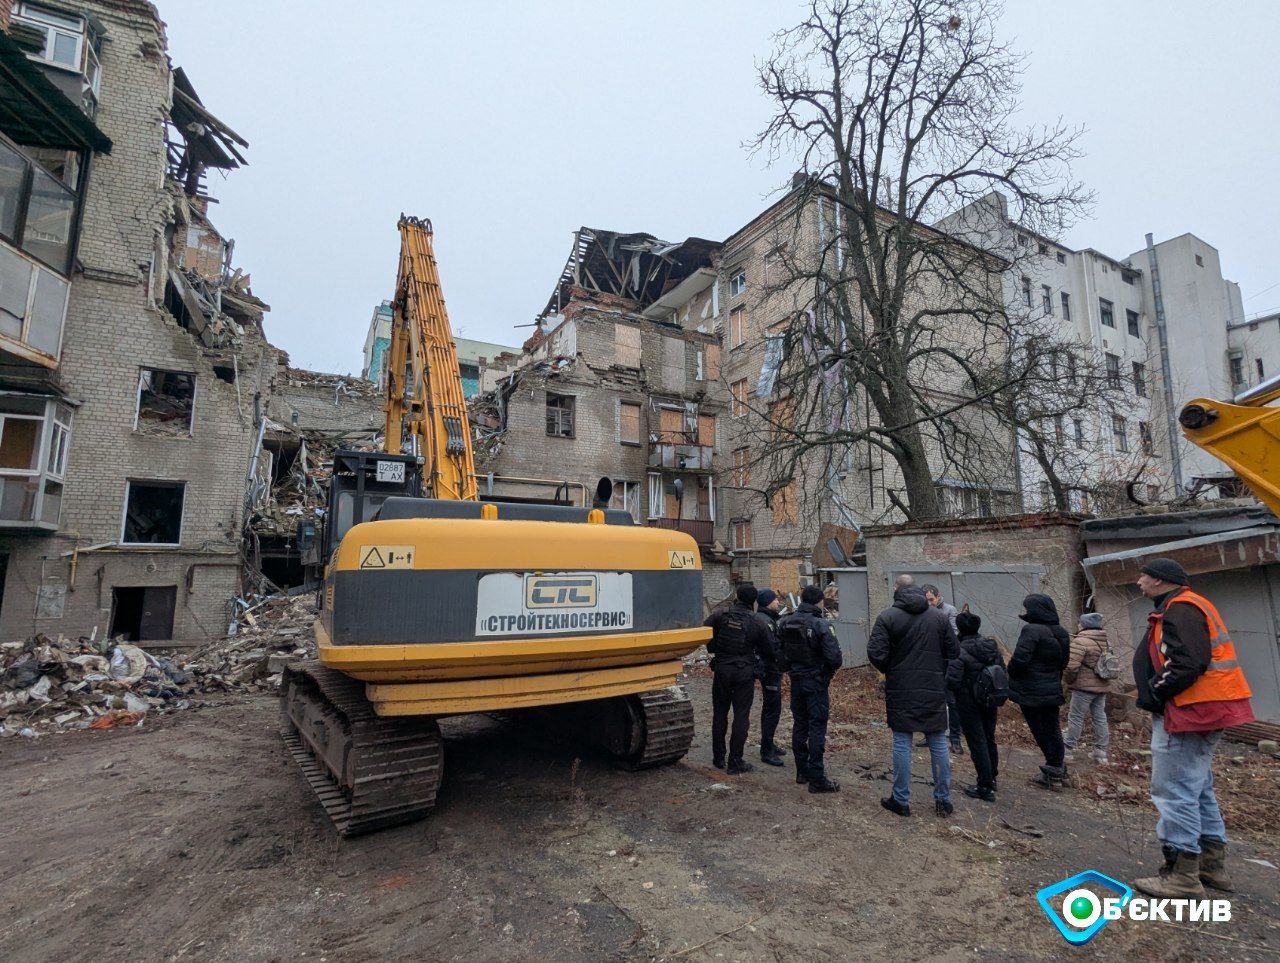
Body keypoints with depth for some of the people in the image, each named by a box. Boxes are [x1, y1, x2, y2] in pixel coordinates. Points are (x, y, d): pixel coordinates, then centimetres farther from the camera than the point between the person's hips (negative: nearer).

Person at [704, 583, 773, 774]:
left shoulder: (721, 615, -6)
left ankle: (718, 758, 24)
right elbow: (767, 652, 3)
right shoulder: (756, 623, -5)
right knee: (741, 716, 6)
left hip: (721, 670, 2)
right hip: (744, 674, -2)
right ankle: (735, 762, 9)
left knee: (719, 714, 14)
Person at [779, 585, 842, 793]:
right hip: (816, 683, -5)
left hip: (796, 681, 5)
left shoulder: (785, 623, -2)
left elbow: (779, 651, 3)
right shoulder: (821, 625, -19)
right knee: (817, 728, 2)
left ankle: (802, 771, 27)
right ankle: (817, 779, 7)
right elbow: (835, 659, -20)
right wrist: (827, 672, 0)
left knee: (799, 726, 16)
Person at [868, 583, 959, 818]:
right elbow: (953, 652, 4)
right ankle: (943, 801, 23)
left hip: (901, 690, -2)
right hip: (934, 690, 2)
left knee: (902, 742, 5)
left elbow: (875, 653, -12)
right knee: (938, 743, 13)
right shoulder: (940, 616, 2)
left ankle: (901, 801, 13)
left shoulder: (887, 617, -6)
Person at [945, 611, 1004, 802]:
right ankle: (992, 778, 37)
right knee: (989, 738, 21)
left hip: (969, 703, -7)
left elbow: (952, 681, -25)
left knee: (977, 742, 3)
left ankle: (985, 787, 8)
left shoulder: (960, 651, -22)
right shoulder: (992, 645, 0)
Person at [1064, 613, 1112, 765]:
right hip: (1102, 686, 8)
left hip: (1084, 687, -8)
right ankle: (1101, 753, 20)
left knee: (1075, 717, 0)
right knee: (1100, 718, 13)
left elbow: (1071, 666, -22)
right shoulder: (1106, 642, 9)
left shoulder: (1080, 641, -19)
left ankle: (1068, 750, 6)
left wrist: (1069, 680, -6)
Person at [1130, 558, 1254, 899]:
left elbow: (1188, 663, -26)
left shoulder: (1179, 609, -17)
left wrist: (1156, 693, -13)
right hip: (1203, 712, 11)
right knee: (1197, 788, 20)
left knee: (1175, 791, -4)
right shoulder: (1187, 606, 16)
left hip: (1187, 711, -11)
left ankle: (1182, 875, 3)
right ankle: (1213, 863, 29)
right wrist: (1158, 692, 12)